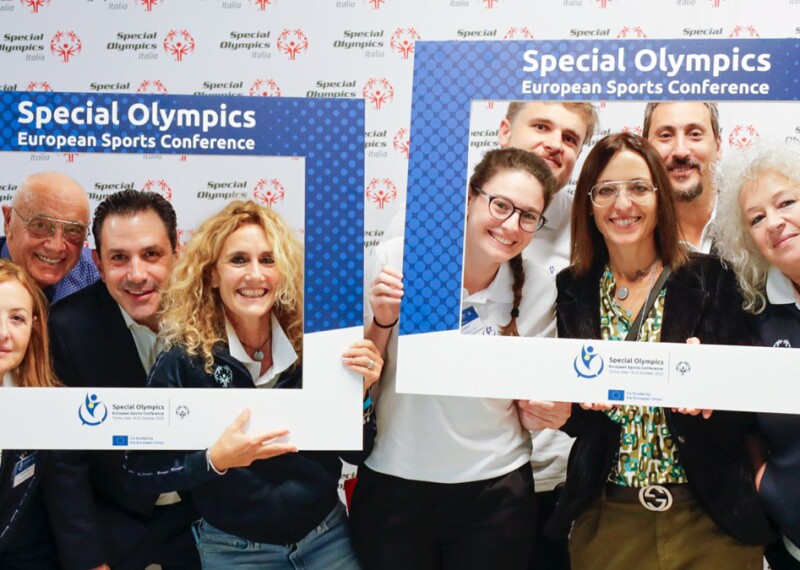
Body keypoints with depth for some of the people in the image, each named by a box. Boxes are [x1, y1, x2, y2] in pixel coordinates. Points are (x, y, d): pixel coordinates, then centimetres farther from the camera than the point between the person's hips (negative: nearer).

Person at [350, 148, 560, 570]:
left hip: (496, 491, 1)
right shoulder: (395, 260, -12)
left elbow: (531, 407, 3)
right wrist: (382, 322, -19)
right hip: (393, 487, -1)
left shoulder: (539, 290, -6)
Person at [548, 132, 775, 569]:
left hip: (709, 516, -1)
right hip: (605, 518, 2)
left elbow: (745, 410, -6)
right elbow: (571, 420, 3)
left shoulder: (709, 279, -5)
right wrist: (583, 395, -19)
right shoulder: (573, 289, 1)